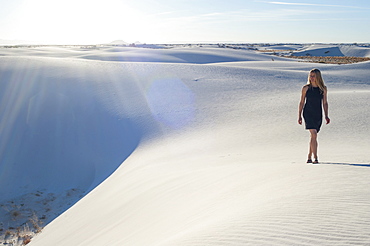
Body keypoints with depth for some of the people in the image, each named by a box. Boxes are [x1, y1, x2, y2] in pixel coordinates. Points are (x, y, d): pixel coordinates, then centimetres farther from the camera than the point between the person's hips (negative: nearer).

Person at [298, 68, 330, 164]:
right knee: (314, 134, -16)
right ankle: (315, 158, -15)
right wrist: (299, 116, 2)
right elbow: (301, 102, 5)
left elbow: (325, 103, 9)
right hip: (308, 113, -3)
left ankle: (309, 157, 20)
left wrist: (326, 116, 2)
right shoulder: (306, 88, 0)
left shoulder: (323, 89, 5)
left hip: (318, 115, 3)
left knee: (313, 136, 8)